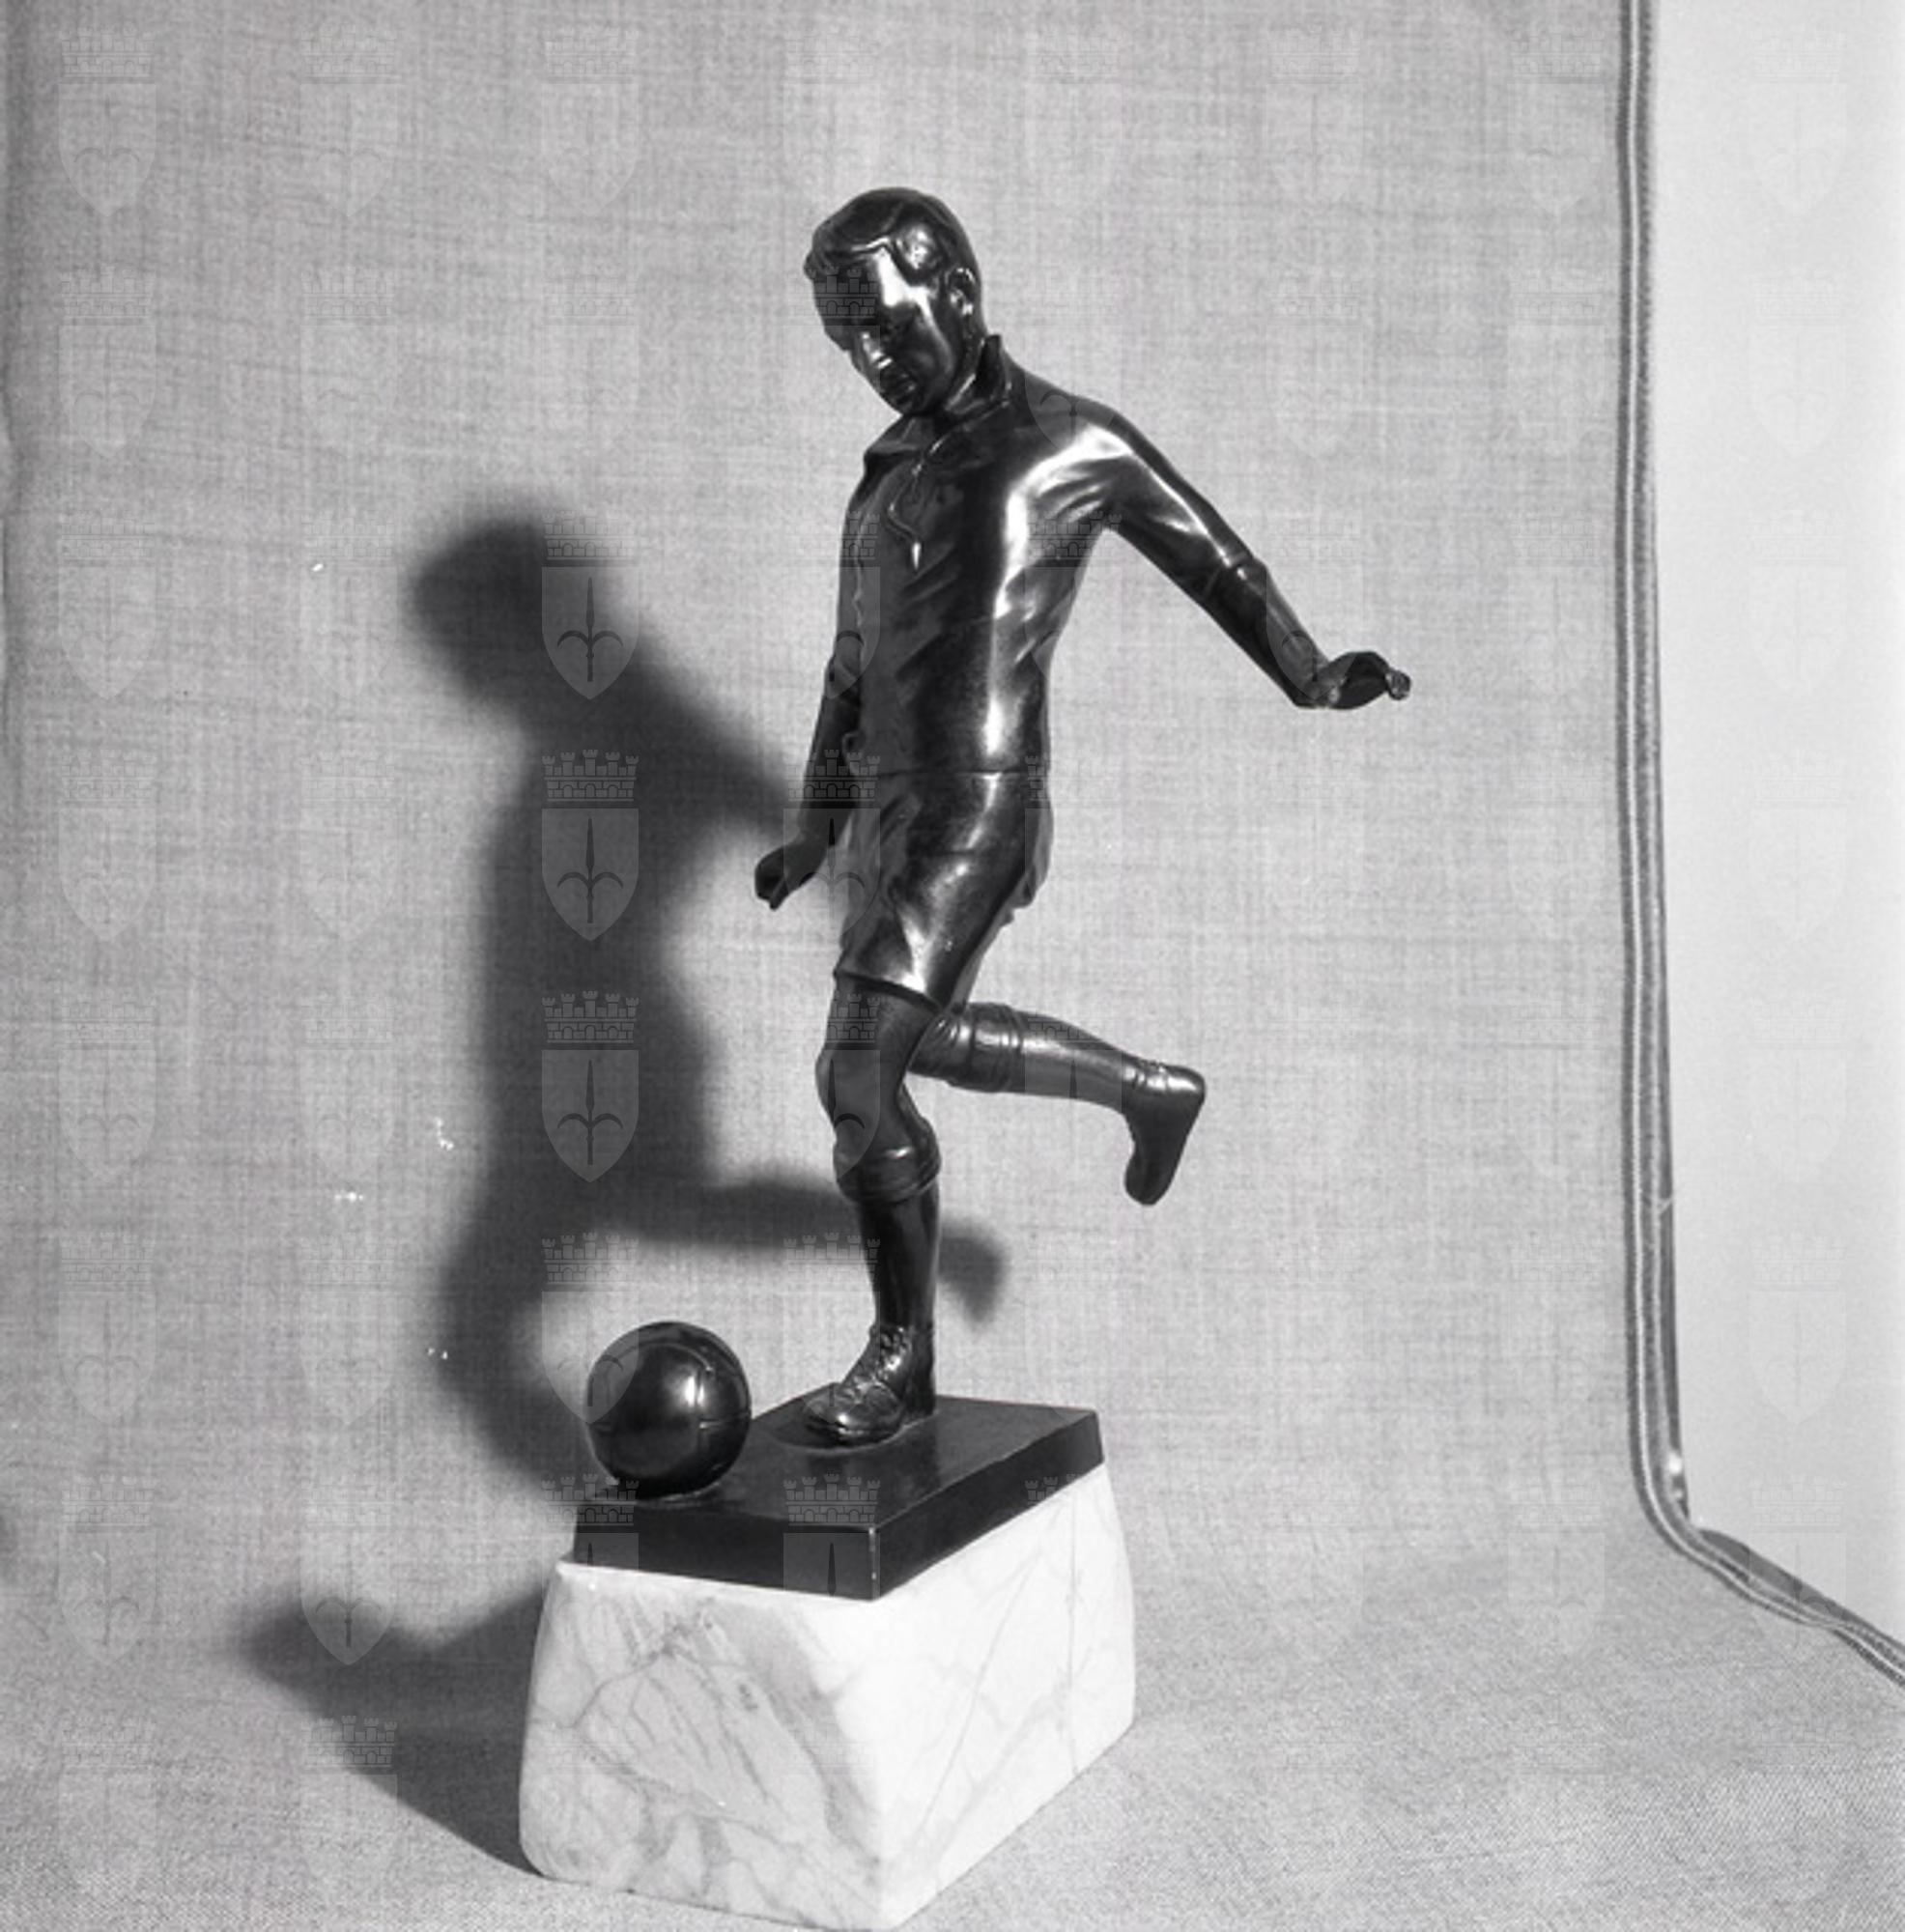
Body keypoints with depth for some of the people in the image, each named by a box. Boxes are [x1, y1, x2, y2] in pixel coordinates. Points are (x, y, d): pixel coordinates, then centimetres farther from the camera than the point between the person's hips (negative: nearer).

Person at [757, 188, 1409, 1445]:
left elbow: (1212, 557, 12)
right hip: (894, 817, 9)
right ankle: (1151, 1090, 42)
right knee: (928, 1044, 21)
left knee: (857, 1080, -13)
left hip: (976, 821, -8)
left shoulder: (1073, 443, -3)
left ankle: (903, 1356, 4)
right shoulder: (891, 467, 17)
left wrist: (1310, 677, 24)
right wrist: (819, 824, 25)